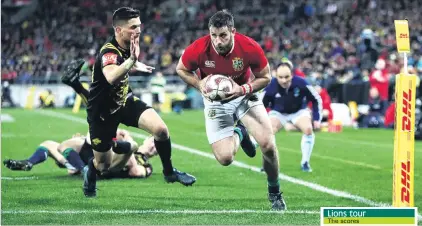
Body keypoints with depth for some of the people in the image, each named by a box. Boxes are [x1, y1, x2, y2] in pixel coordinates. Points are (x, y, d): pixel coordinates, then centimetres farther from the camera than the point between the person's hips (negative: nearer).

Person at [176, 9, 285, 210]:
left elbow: (265, 77, -10)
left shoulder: (250, 47, -26)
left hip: (243, 95, 0)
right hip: (215, 101, 0)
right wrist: (199, 84, -21)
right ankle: (238, 134, 27)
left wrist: (243, 89, -27)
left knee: (267, 144, -16)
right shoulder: (198, 49, -26)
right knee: (225, 158, -11)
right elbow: (181, 69, -4)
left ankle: (274, 193, 12)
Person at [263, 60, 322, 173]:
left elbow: (317, 100, -13)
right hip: (278, 113, 0)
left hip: (299, 111, 0)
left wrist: (316, 119, -14)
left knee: (308, 129, -26)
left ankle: (305, 162, -7)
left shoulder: (301, 83, -30)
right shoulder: (271, 86, -30)